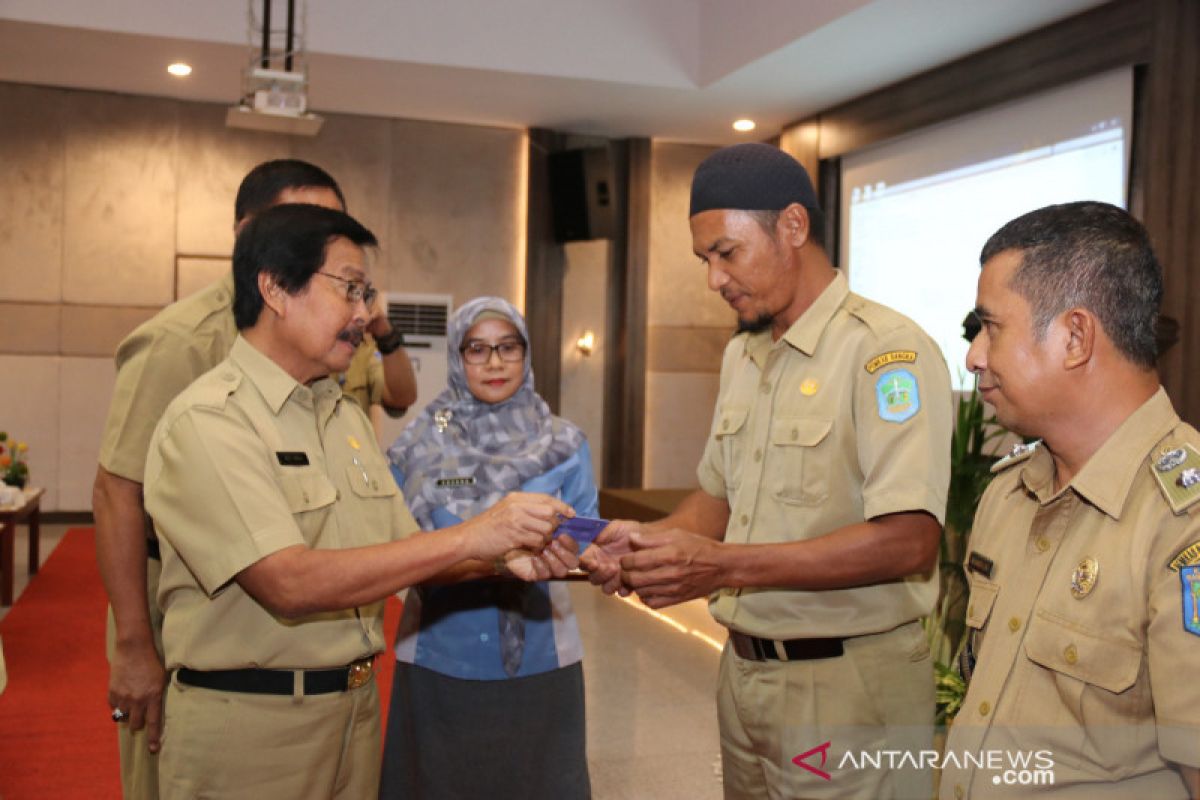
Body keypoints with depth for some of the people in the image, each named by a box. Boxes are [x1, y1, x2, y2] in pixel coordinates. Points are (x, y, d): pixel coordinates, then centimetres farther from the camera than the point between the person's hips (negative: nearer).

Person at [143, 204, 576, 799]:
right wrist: (466, 537, -25)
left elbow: (403, 556, 8)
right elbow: (290, 582, -25)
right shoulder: (206, 421, -15)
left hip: (356, 706, 7)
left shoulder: (348, 417, 8)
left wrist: (504, 556, -10)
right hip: (247, 723, -7)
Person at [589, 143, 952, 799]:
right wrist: (648, 539, -3)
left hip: (846, 682, -7)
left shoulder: (888, 350, -16)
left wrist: (725, 565, -26)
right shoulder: (741, 355, 11)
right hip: (743, 670, 7)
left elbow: (909, 541, -24)